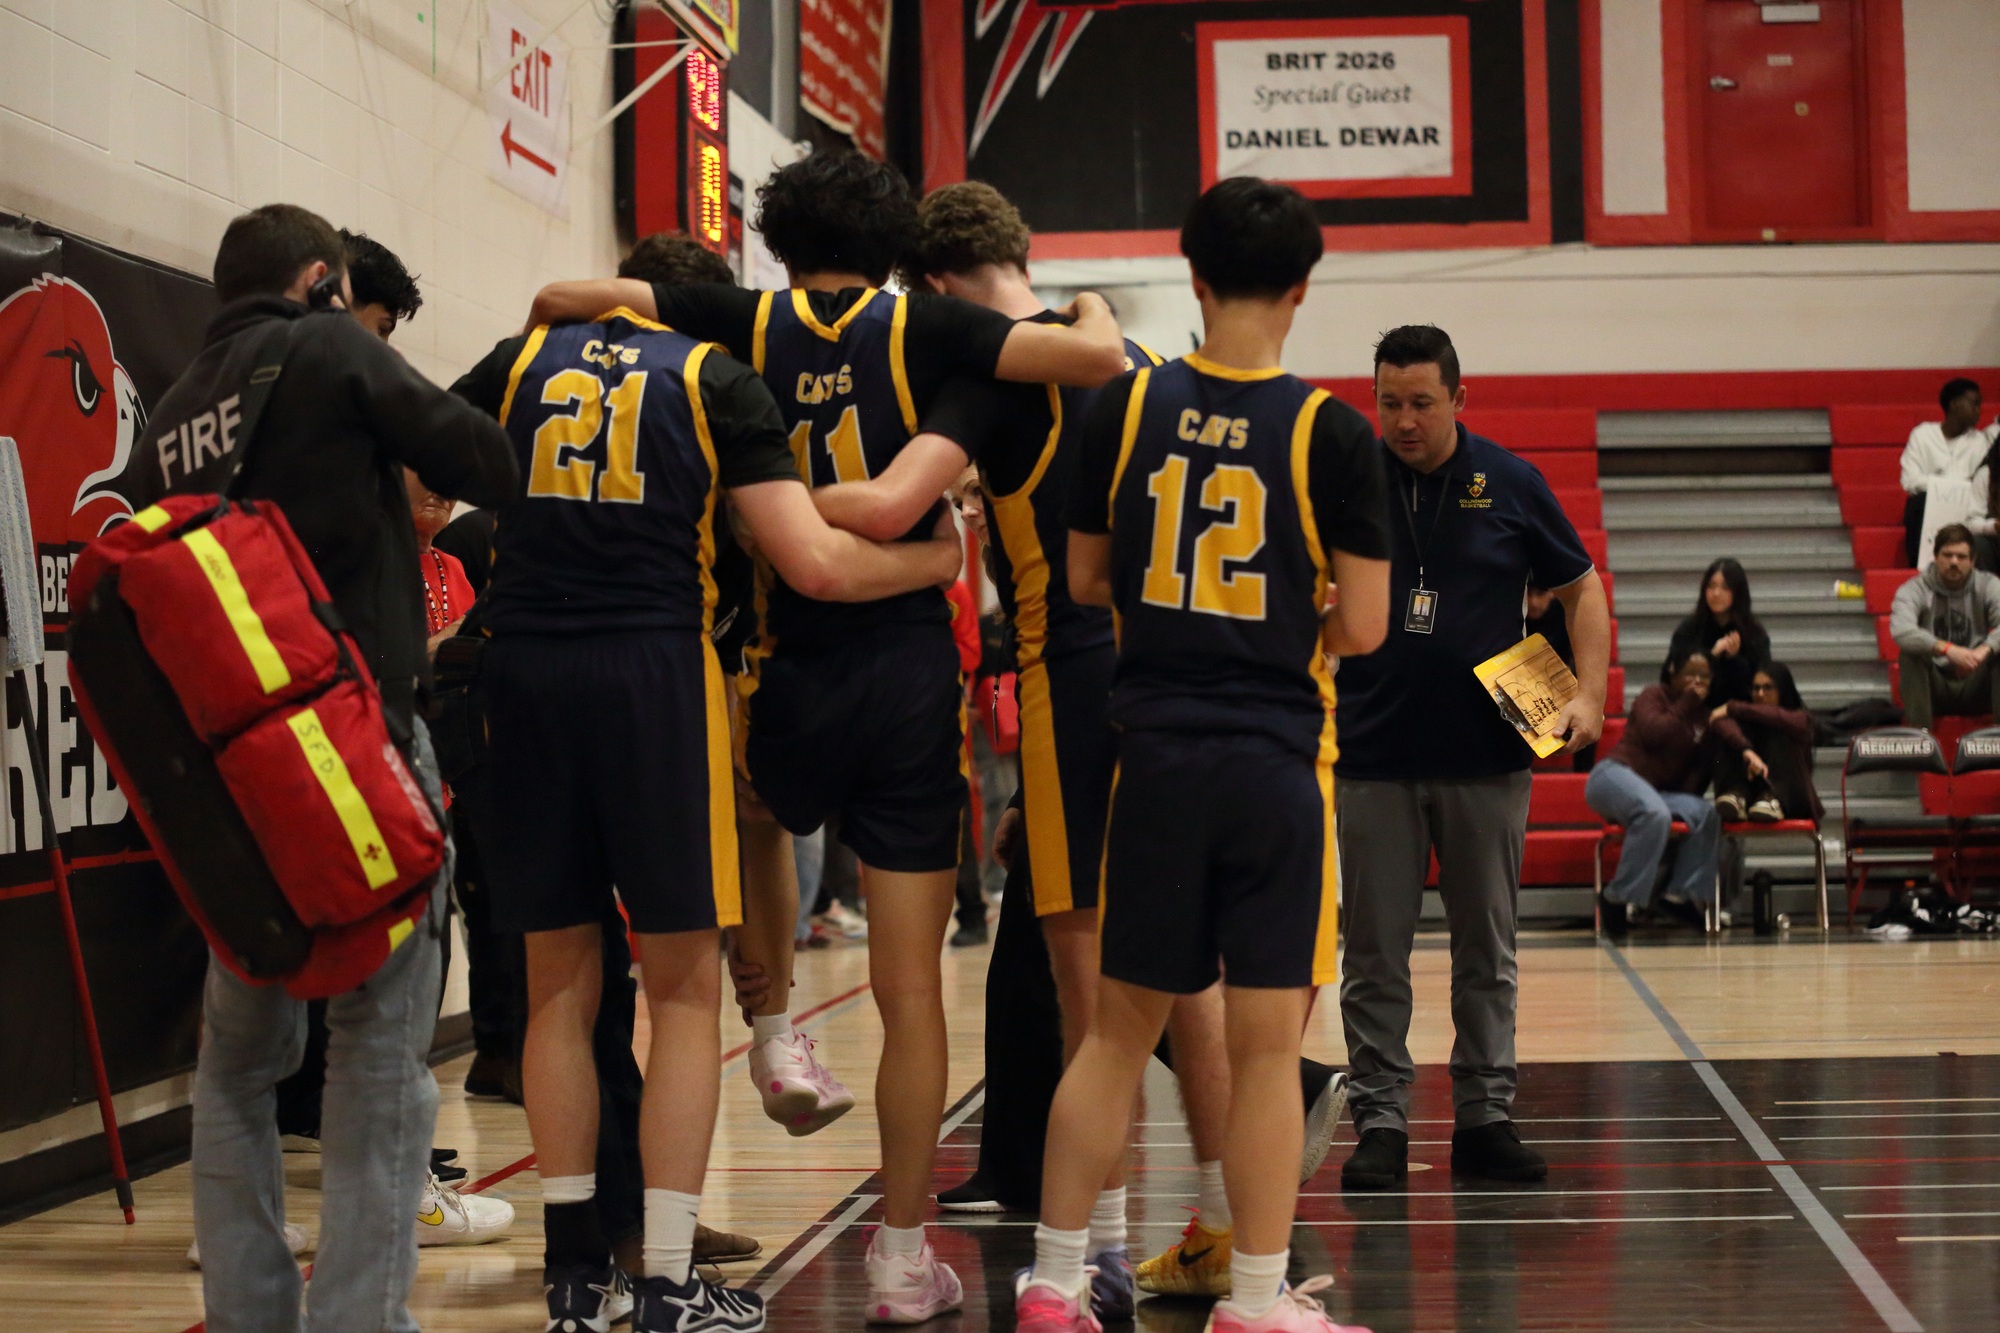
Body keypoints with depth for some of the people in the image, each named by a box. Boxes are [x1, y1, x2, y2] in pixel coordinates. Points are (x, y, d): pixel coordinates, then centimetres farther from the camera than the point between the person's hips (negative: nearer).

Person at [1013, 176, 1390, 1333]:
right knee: (1268, 1043, 3)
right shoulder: (1331, 431, -6)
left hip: (1157, 754, 3)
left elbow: (1087, 580, 9)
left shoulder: (1130, 404, 1)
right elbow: (1362, 627, -5)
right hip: (1278, 761, -3)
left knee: (1121, 1029, 13)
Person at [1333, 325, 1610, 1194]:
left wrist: (1589, 694, -3)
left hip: (1487, 758, 1)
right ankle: (1380, 1122, 8)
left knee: (1487, 950, 8)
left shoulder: (1509, 485, 1)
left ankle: (1484, 1117, 16)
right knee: (1374, 956, 1)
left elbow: (1580, 588, 10)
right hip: (1373, 756, -1)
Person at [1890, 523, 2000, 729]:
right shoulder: (1914, 590, -6)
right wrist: (1946, 649, -40)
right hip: (1935, 686, -1)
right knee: (1911, 654, -28)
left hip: (1975, 688, 1)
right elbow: (1901, 632, -26)